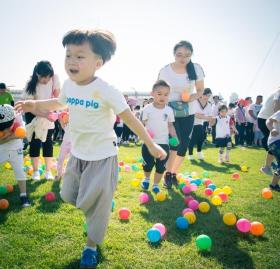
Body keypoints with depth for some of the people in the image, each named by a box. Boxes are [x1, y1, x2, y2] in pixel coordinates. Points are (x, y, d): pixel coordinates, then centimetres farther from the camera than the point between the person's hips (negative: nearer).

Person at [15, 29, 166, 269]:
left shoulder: (105, 91, -23)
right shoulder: (69, 85, -4)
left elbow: (130, 119, -18)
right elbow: (59, 103, 20)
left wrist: (151, 145, -14)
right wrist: (35, 105, 7)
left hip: (102, 156, -6)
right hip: (78, 153, 6)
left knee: (97, 204, 4)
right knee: (68, 195, 17)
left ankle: (91, 246, 28)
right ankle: (102, 203, 45)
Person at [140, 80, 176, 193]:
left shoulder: (169, 110, 0)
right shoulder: (147, 109, -7)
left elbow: (170, 125, 8)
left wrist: (174, 137, -4)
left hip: (164, 143, 2)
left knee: (161, 166, 5)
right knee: (148, 164, 8)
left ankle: (156, 184, 23)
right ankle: (146, 178, 38)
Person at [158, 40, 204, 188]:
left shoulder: (196, 69, -8)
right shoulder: (165, 71, -13)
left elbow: (200, 90, 2)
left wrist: (192, 97, -18)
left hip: (188, 113, 3)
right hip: (170, 112, -2)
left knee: (184, 145, 5)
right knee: (175, 142, -15)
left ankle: (174, 173, 25)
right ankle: (167, 174, 5)